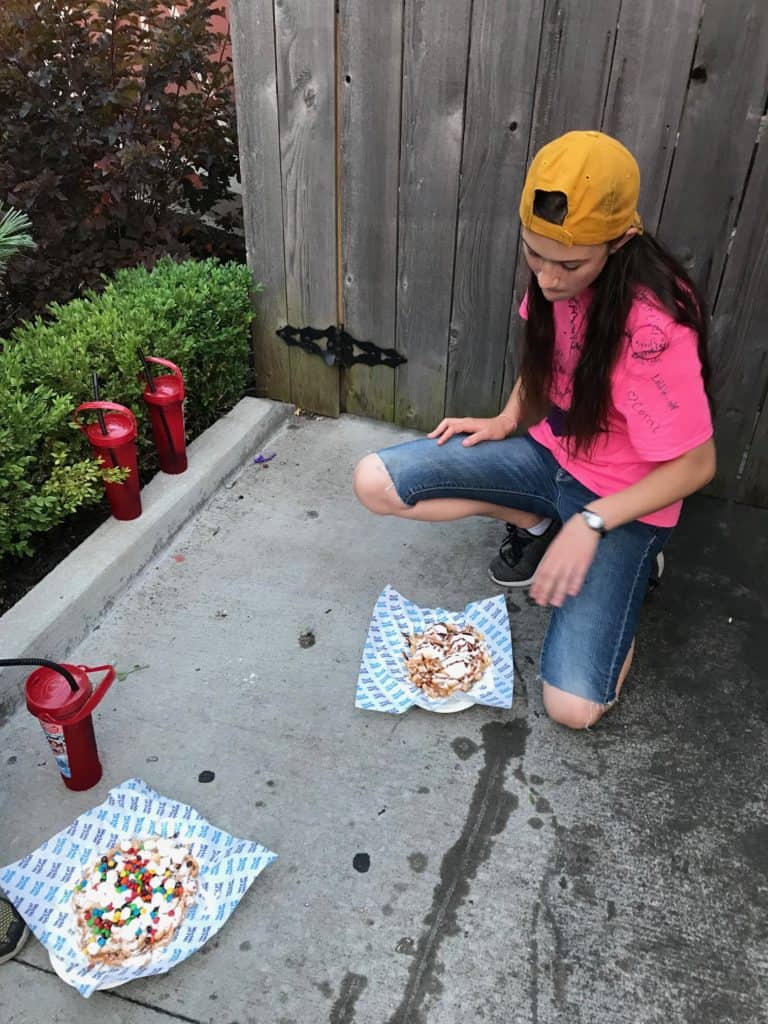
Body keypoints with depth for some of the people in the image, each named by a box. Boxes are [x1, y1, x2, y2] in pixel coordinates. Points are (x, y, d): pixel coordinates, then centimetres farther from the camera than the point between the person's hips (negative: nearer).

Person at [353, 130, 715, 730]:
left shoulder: (654, 327, -30)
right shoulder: (557, 276, -9)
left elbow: (695, 465, -21)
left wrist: (590, 524, -27)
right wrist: (508, 421, -2)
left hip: (622, 498, -6)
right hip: (549, 454, 6)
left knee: (574, 707, -17)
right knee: (375, 483, -10)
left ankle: (624, 566, 11)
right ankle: (534, 523, 6)